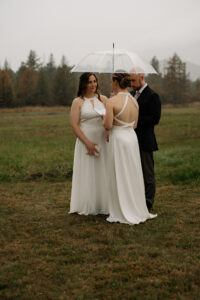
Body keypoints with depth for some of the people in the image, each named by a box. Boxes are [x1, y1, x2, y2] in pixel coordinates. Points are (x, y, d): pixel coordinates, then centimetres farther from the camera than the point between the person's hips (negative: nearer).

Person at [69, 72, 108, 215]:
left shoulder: (103, 99, 8)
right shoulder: (78, 102, -1)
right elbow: (74, 125, -7)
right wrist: (88, 143, -14)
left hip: (103, 141, 3)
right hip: (86, 142, -3)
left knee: (102, 173, 7)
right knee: (87, 174, 2)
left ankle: (103, 205, 18)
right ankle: (87, 207, 12)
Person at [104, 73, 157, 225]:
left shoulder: (112, 101, -14)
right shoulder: (134, 100, 6)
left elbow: (108, 125, -16)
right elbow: (134, 124, 11)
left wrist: (105, 119, 5)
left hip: (118, 139, -6)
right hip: (132, 138, 7)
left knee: (120, 177, 4)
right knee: (133, 175, 16)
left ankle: (124, 214, 12)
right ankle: (137, 210, 25)